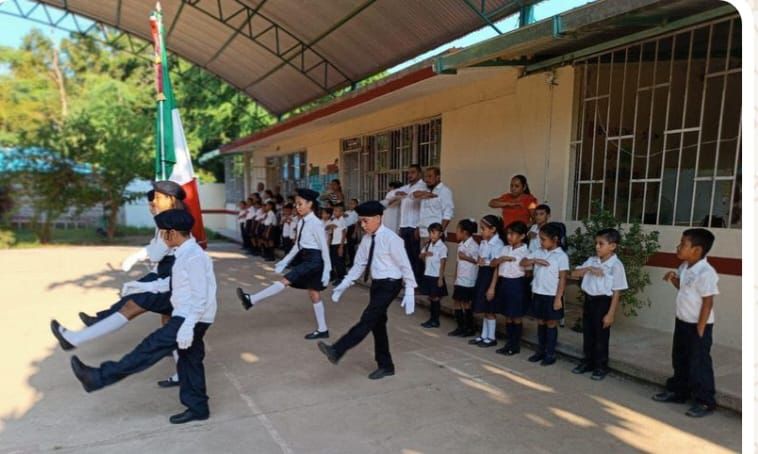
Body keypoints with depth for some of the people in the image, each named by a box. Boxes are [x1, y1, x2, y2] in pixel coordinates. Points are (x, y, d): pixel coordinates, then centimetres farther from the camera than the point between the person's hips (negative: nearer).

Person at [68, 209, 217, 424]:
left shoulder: (193, 257, -22)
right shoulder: (184, 253, 9)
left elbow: (200, 297, -25)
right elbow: (170, 282, 23)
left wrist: (187, 327, -26)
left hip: (192, 319, -10)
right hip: (186, 318, 10)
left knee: (150, 348, -4)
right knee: (189, 361, 17)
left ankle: (98, 378, 5)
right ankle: (197, 408, 28)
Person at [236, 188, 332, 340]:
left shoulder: (316, 223, -17)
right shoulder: (301, 222, 10)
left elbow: (324, 247, -16)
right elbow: (297, 246, 16)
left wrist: (326, 270, -17)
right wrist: (284, 262, 13)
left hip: (314, 260, -10)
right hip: (305, 259, 10)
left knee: (285, 281, -14)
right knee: (314, 295, 12)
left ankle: (251, 300, -13)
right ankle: (322, 330, 20)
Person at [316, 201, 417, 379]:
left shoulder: (390, 238, -17)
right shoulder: (367, 239, 5)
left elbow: (405, 265, -14)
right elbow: (359, 264, 11)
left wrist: (409, 292, -17)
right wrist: (344, 285, 3)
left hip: (390, 284, -9)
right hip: (376, 284, 9)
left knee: (368, 319, -14)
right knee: (377, 324, 13)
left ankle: (336, 351, -17)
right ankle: (385, 366, 25)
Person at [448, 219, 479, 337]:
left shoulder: (473, 246, -14)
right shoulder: (460, 245, 10)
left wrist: (465, 257, -18)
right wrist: (455, 279, 15)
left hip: (468, 280, -8)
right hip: (459, 280, 8)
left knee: (466, 303, 1)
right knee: (457, 302, 10)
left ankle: (470, 328, 13)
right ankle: (460, 327, 20)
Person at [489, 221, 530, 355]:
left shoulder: (525, 252, -10)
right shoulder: (505, 249, 7)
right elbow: (494, 264, 7)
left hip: (517, 284, -5)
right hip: (504, 283, 6)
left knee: (516, 317, 6)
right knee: (508, 316, 13)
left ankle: (515, 345, 17)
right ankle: (508, 343, 23)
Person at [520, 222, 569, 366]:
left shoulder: (561, 256, -10)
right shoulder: (539, 252, 5)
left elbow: (563, 278, -12)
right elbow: (523, 262, 8)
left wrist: (558, 298, -15)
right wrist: (535, 260, -11)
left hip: (552, 295, -5)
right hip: (538, 294, 5)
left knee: (551, 324, 6)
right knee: (540, 323, 14)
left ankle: (550, 354, 15)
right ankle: (540, 351, 25)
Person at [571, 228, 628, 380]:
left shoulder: (616, 265, -14)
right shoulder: (592, 260, 4)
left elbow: (616, 292, -13)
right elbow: (574, 273, 4)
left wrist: (611, 313, -14)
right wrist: (589, 268, -13)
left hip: (603, 301, -6)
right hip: (589, 300, 6)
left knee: (601, 336, 5)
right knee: (587, 334, 15)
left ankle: (601, 366, 20)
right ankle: (588, 362, 30)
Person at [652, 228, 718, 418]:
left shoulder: (706, 273, -24)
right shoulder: (684, 267, 3)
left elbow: (708, 302, -22)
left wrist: (699, 329, -19)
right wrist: (674, 278, -2)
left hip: (697, 325, -9)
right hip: (682, 322, 9)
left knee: (699, 363, 1)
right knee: (679, 359, 19)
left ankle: (705, 401, 14)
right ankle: (677, 391, 33)